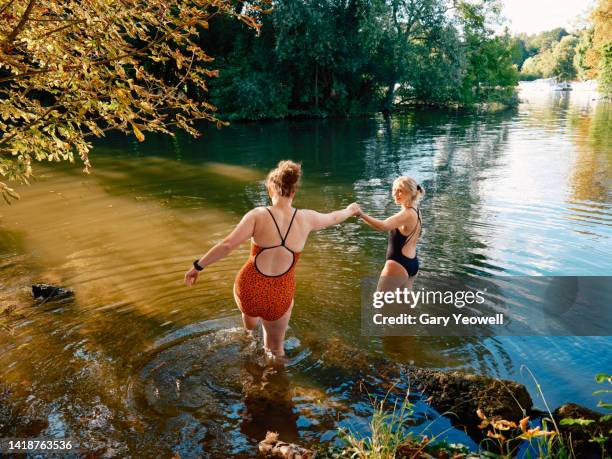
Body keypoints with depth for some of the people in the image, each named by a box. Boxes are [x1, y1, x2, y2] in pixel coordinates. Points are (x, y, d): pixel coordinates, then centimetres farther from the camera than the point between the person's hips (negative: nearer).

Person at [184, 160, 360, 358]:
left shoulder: (258, 215, -13)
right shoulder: (306, 218, -5)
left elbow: (226, 245, -19)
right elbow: (332, 218, 15)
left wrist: (197, 266, -9)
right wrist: (350, 210, 37)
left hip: (249, 290, 1)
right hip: (279, 299, -1)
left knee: (251, 306, 41)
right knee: (275, 348, 27)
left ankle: (249, 324, 72)